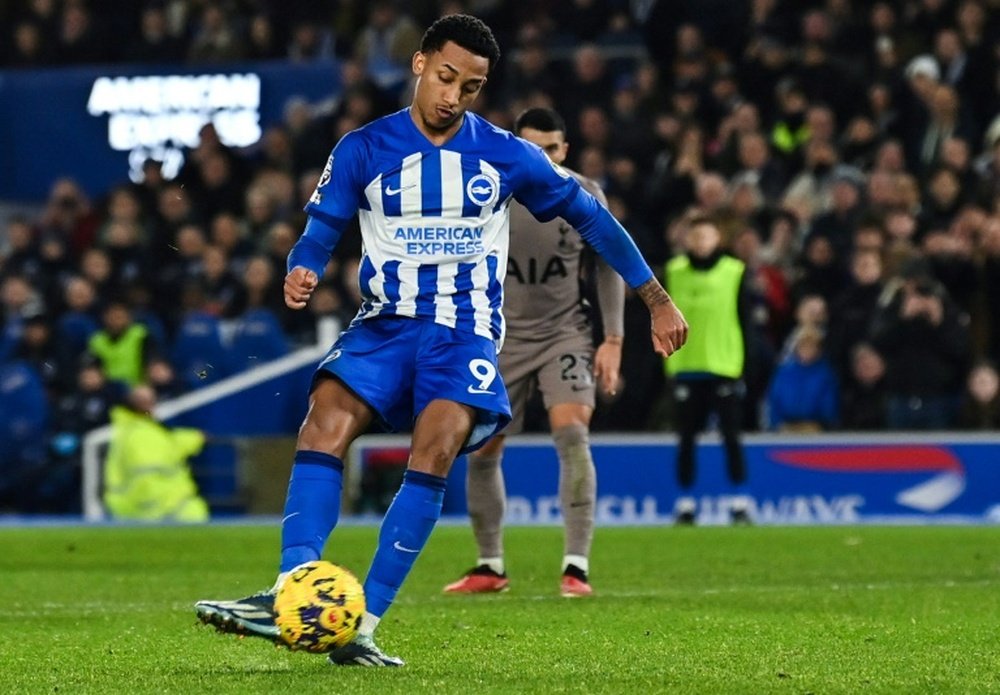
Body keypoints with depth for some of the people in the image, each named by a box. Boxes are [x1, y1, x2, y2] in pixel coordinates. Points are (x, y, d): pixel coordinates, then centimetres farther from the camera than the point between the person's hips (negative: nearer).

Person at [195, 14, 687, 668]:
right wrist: (302, 273, -21)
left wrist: (657, 299, 13)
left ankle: (364, 625, -28)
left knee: (436, 447, -27)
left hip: (465, 327, -1)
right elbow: (321, 231, 4)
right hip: (385, 321, 1)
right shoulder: (364, 150, 3)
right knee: (328, 417, -27)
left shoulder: (506, 155, 3)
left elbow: (590, 216, 12)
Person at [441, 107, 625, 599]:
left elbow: (608, 267, 2)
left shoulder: (585, 195, -7)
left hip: (565, 332, -2)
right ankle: (490, 567, 22)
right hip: (503, 337, 2)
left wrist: (613, 339, -4)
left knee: (571, 432, -22)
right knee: (481, 451, 3)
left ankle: (576, 566, -21)